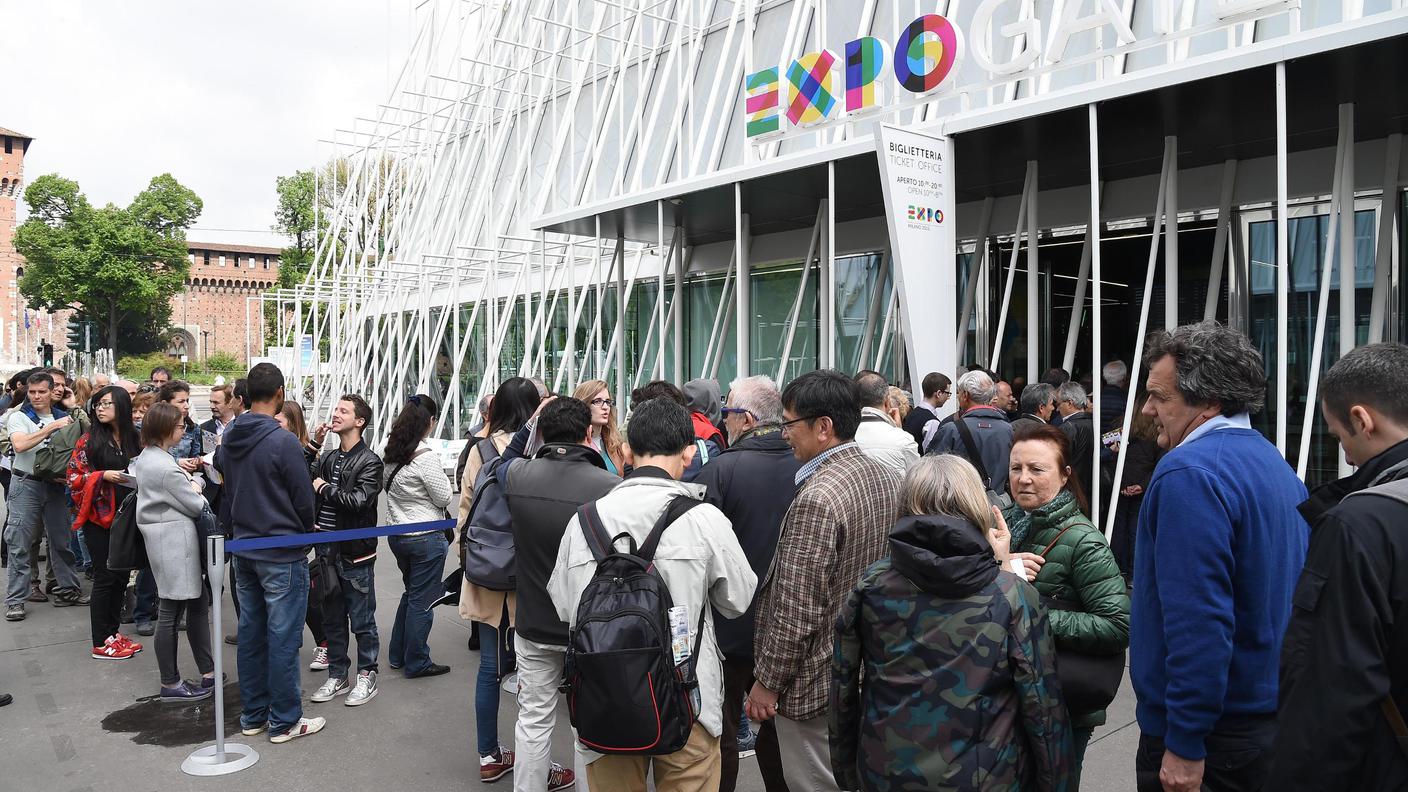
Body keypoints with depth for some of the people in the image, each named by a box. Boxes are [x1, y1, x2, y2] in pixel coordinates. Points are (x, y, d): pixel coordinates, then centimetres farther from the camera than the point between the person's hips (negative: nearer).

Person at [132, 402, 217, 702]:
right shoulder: (165, 466, -20)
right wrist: (195, 490, 6)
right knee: (171, 612, -1)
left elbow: (196, 481, 17)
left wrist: (192, 483, -1)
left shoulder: (146, 456, 11)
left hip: (165, 538, 10)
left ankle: (208, 674, 19)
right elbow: (195, 505, -12)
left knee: (197, 603, 13)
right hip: (174, 539, -10)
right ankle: (170, 685, 10)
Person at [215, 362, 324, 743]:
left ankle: (253, 715, 26)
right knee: (283, 636, 2)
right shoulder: (283, 441, -19)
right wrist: (306, 536, 7)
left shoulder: (229, 438, 3)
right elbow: (304, 501, -12)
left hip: (243, 549, 8)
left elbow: (225, 490, 10)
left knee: (250, 632, 15)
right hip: (282, 553, -7)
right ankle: (284, 721, 11)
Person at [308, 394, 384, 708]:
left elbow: (360, 500, -23)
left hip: (356, 555, -6)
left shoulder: (369, 462, -10)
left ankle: (367, 676, 18)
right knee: (332, 620, 15)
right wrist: (314, 522, -1)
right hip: (328, 552, 7)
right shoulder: (327, 459, 11)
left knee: (362, 621, 5)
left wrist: (325, 488, -12)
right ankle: (337, 676, 27)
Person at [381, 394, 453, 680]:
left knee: (411, 593, 23)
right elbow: (444, 498, -14)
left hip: (397, 535, 8)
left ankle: (398, 655, 31)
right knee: (422, 600, 4)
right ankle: (417, 663, 15)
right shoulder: (425, 458, -21)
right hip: (426, 538, -8)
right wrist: (441, 477, 3)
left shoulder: (390, 453, 3)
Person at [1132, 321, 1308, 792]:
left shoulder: (1189, 473, -22)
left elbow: (1199, 619, -27)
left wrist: (1185, 745, -21)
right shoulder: (1276, 464, 8)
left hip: (1215, 732, -9)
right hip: (1276, 714, 9)